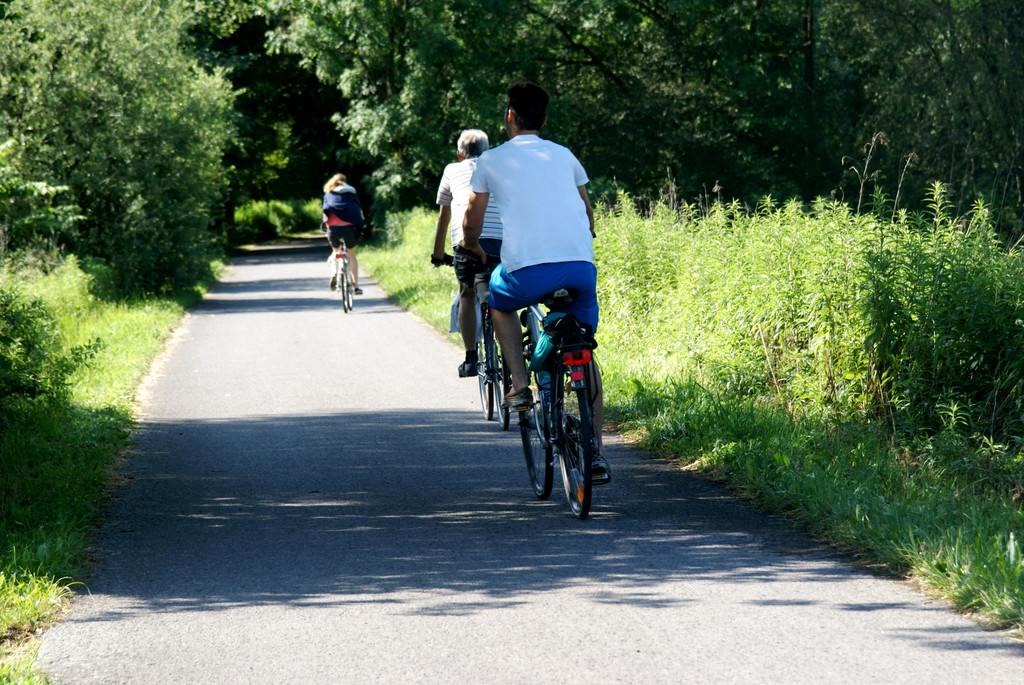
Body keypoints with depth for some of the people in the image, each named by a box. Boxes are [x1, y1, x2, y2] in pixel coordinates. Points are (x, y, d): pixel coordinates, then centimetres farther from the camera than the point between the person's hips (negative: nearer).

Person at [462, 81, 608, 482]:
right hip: (581, 266, 3)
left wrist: (473, 248, 44)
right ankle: (595, 455, 14)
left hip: (529, 270, -3)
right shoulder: (564, 156, 20)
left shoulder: (491, 161, 12)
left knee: (499, 300, 32)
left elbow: (473, 220, 22)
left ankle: (520, 385, 16)